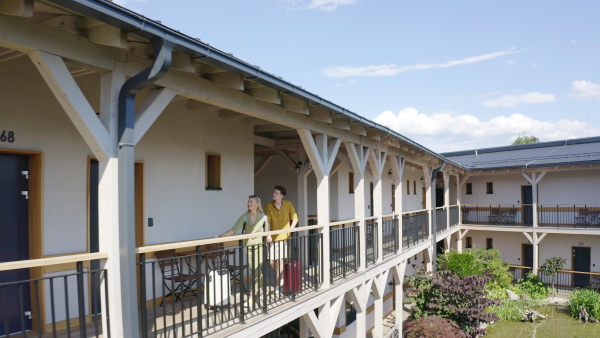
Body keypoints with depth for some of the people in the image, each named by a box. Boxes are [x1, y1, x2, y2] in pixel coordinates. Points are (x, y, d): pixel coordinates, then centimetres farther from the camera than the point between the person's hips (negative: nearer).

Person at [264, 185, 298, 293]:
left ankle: (277, 285, 13)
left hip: (284, 237, -1)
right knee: (272, 261, 0)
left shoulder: (288, 204, -2)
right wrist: (268, 234, -24)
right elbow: (267, 222, -11)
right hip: (273, 237, 1)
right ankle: (280, 275, 32)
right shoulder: (269, 206, -4)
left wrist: (291, 229, -8)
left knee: (280, 260, -3)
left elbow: (295, 218, 4)